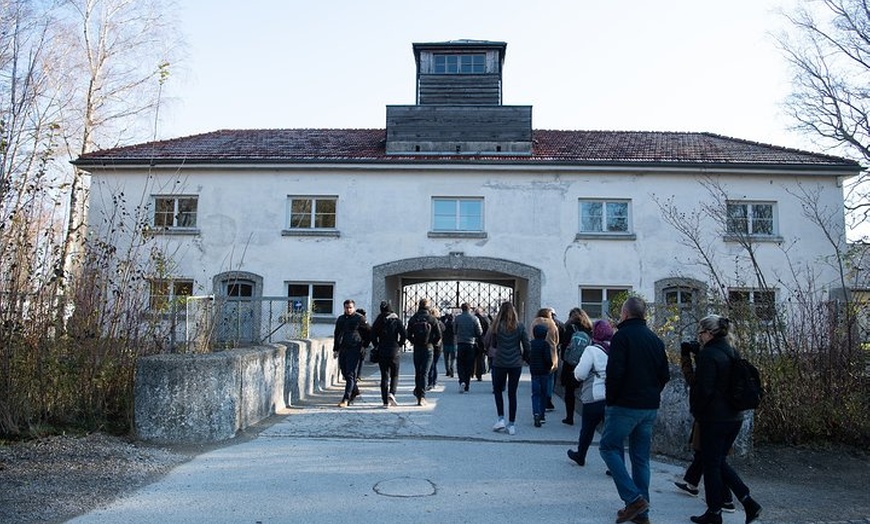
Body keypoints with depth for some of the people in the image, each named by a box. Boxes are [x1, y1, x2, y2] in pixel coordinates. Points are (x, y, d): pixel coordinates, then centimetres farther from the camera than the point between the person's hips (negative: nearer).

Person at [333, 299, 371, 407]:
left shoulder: (360, 319, -4)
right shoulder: (340, 319, 13)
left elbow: (368, 332, 2)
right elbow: (336, 334, 21)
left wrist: (364, 345, -1)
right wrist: (336, 349, 16)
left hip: (354, 349, -6)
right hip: (342, 349, 6)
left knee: (350, 374, -9)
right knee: (344, 372, 13)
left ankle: (346, 399, -11)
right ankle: (354, 390, 35)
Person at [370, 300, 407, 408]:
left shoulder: (378, 321, 3)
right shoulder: (396, 320, -4)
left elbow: (373, 336, -1)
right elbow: (404, 334, -13)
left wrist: (377, 346, 9)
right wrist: (400, 344, 1)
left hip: (381, 352, 2)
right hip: (394, 351, -2)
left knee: (384, 376, 7)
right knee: (394, 375, 12)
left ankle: (385, 401, 5)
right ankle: (392, 393, -11)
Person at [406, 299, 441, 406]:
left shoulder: (413, 319, -1)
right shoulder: (432, 319, -7)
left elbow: (409, 335, 0)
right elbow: (438, 335, -7)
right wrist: (433, 343, 10)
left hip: (417, 349, 2)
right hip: (428, 348, -2)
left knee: (417, 372, 18)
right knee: (425, 373, -1)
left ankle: (418, 391, 30)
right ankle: (421, 397, -5)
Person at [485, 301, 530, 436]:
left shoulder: (496, 326, -7)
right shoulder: (520, 327, -5)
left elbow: (492, 345, 3)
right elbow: (527, 346, -3)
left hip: (499, 363, -1)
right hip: (516, 364, 1)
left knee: (498, 390, 18)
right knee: (512, 393, 9)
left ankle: (501, 419, 8)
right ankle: (511, 425, 12)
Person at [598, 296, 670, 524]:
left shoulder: (622, 336, -11)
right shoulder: (655, 340, 11)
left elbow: (615, 373, -17)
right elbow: (664, 375, 12)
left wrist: (610, 400, -6)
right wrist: (651, 395, 16)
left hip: (625, 405, -7)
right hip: (650, 407, 7)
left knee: (609, 447, 5)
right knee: (641, 457, 12)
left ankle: (634, 498, -6)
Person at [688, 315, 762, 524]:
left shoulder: (708, 354, -18)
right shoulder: (732, 353, 9)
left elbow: (703, 389, -20)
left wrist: (696, 411, -4)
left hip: (714, 419, -8)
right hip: (734, 418, 8)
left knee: (711, 465, 5)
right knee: (720, 462, 20)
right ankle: (748, 502, 14)